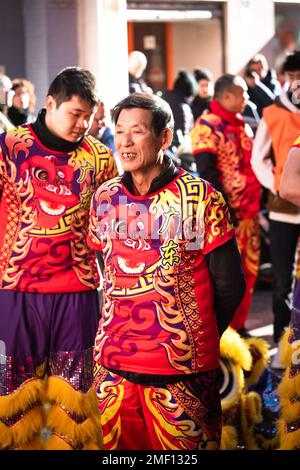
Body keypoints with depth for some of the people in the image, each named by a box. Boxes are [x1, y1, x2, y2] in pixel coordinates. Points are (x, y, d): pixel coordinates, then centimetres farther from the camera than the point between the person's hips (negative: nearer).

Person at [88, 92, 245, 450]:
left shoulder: (200, 198, -7)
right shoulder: (104, 198, 6)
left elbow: (228, 286, -3)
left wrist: (194, 339, 3)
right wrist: (123, 333, 11)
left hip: (182, 369, -4)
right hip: (112, 365, 4)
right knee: (117, 446, 11)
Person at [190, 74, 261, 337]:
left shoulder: (242, 126, 16)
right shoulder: (207, 127, -10)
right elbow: (207, 174, -17)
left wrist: (259, 202, 15)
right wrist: (224, 211, -20)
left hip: (249, 212, 8)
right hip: (225, 214, -8)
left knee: (249, 270, 11)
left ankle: (238, 325, 22)